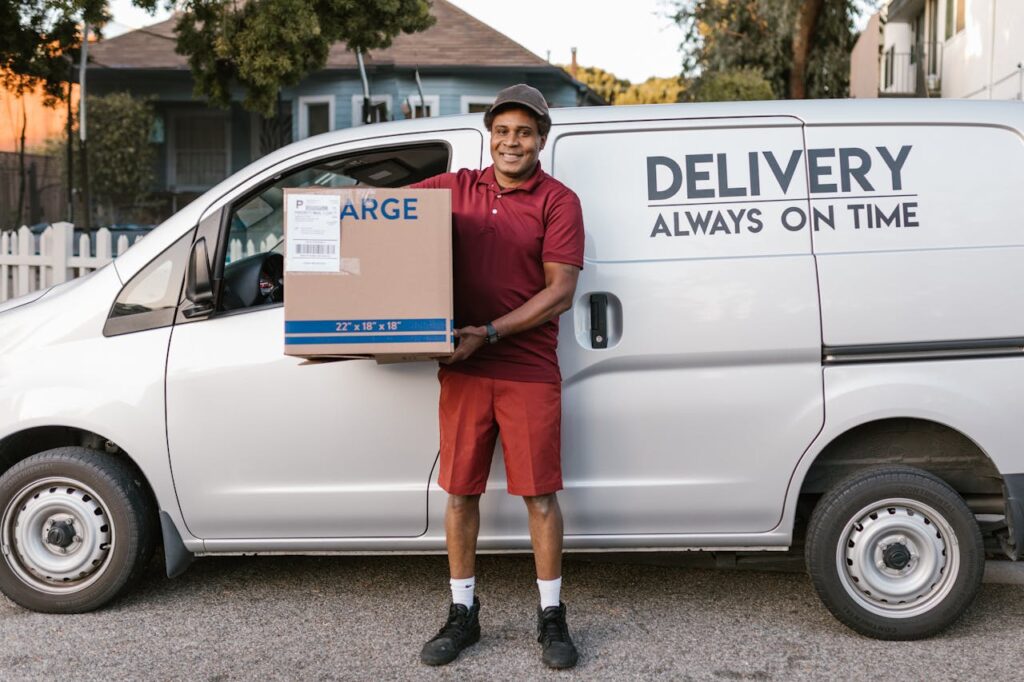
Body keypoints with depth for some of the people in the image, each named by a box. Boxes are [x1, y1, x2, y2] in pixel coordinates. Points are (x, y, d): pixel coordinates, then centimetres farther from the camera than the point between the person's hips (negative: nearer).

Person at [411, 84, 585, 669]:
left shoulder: (559, 202, -3)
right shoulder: (457, 189, 9)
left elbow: (560, 293, -10)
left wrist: (489, 333, -17)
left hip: (530, 373, -3)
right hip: (463, 371, 3)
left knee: (540, 494, 3)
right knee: (461, 491, 8)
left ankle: (551, 616, 19)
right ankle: (463, 614, 23)